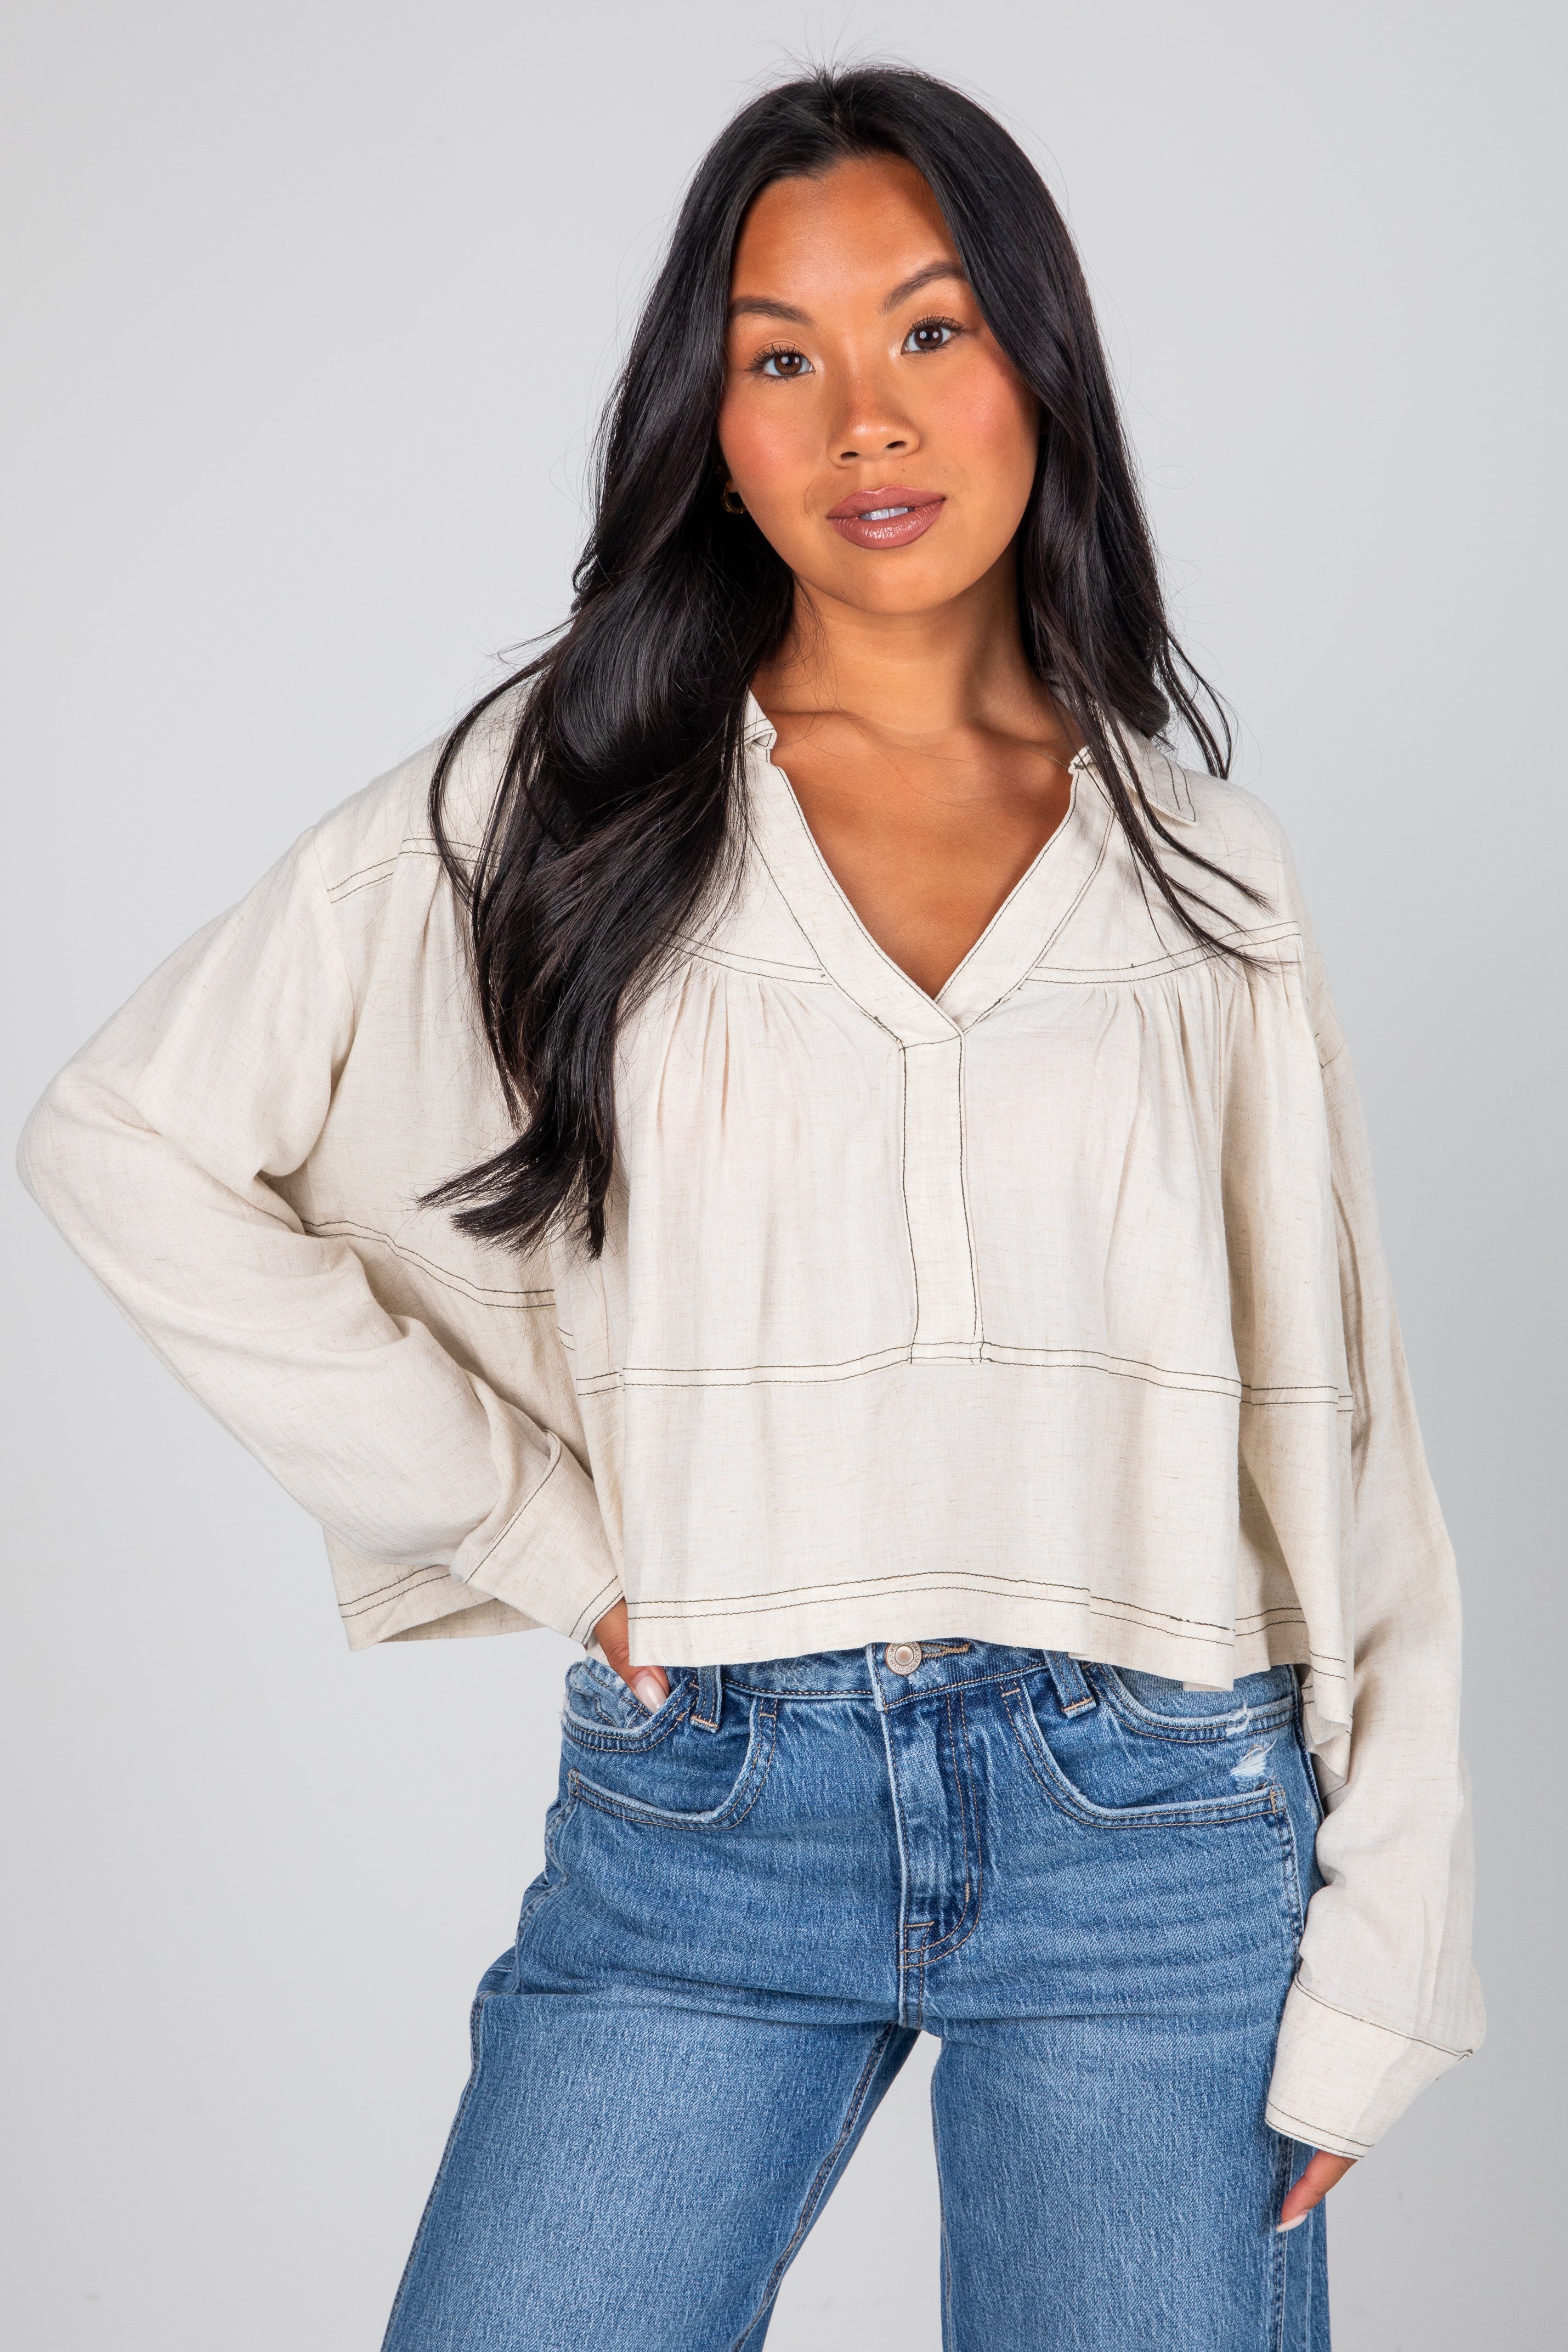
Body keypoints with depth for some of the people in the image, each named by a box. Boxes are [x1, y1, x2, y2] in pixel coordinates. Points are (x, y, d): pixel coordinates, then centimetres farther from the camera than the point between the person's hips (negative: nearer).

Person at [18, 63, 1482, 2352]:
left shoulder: (1200, 859, 6)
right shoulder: (555, 793, 2)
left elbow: (1331, 1420, 6)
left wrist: (1375, 1964, 1)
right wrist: (528, 1516, -3)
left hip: (1154, 1832, 1)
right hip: (700, 1819, 0)